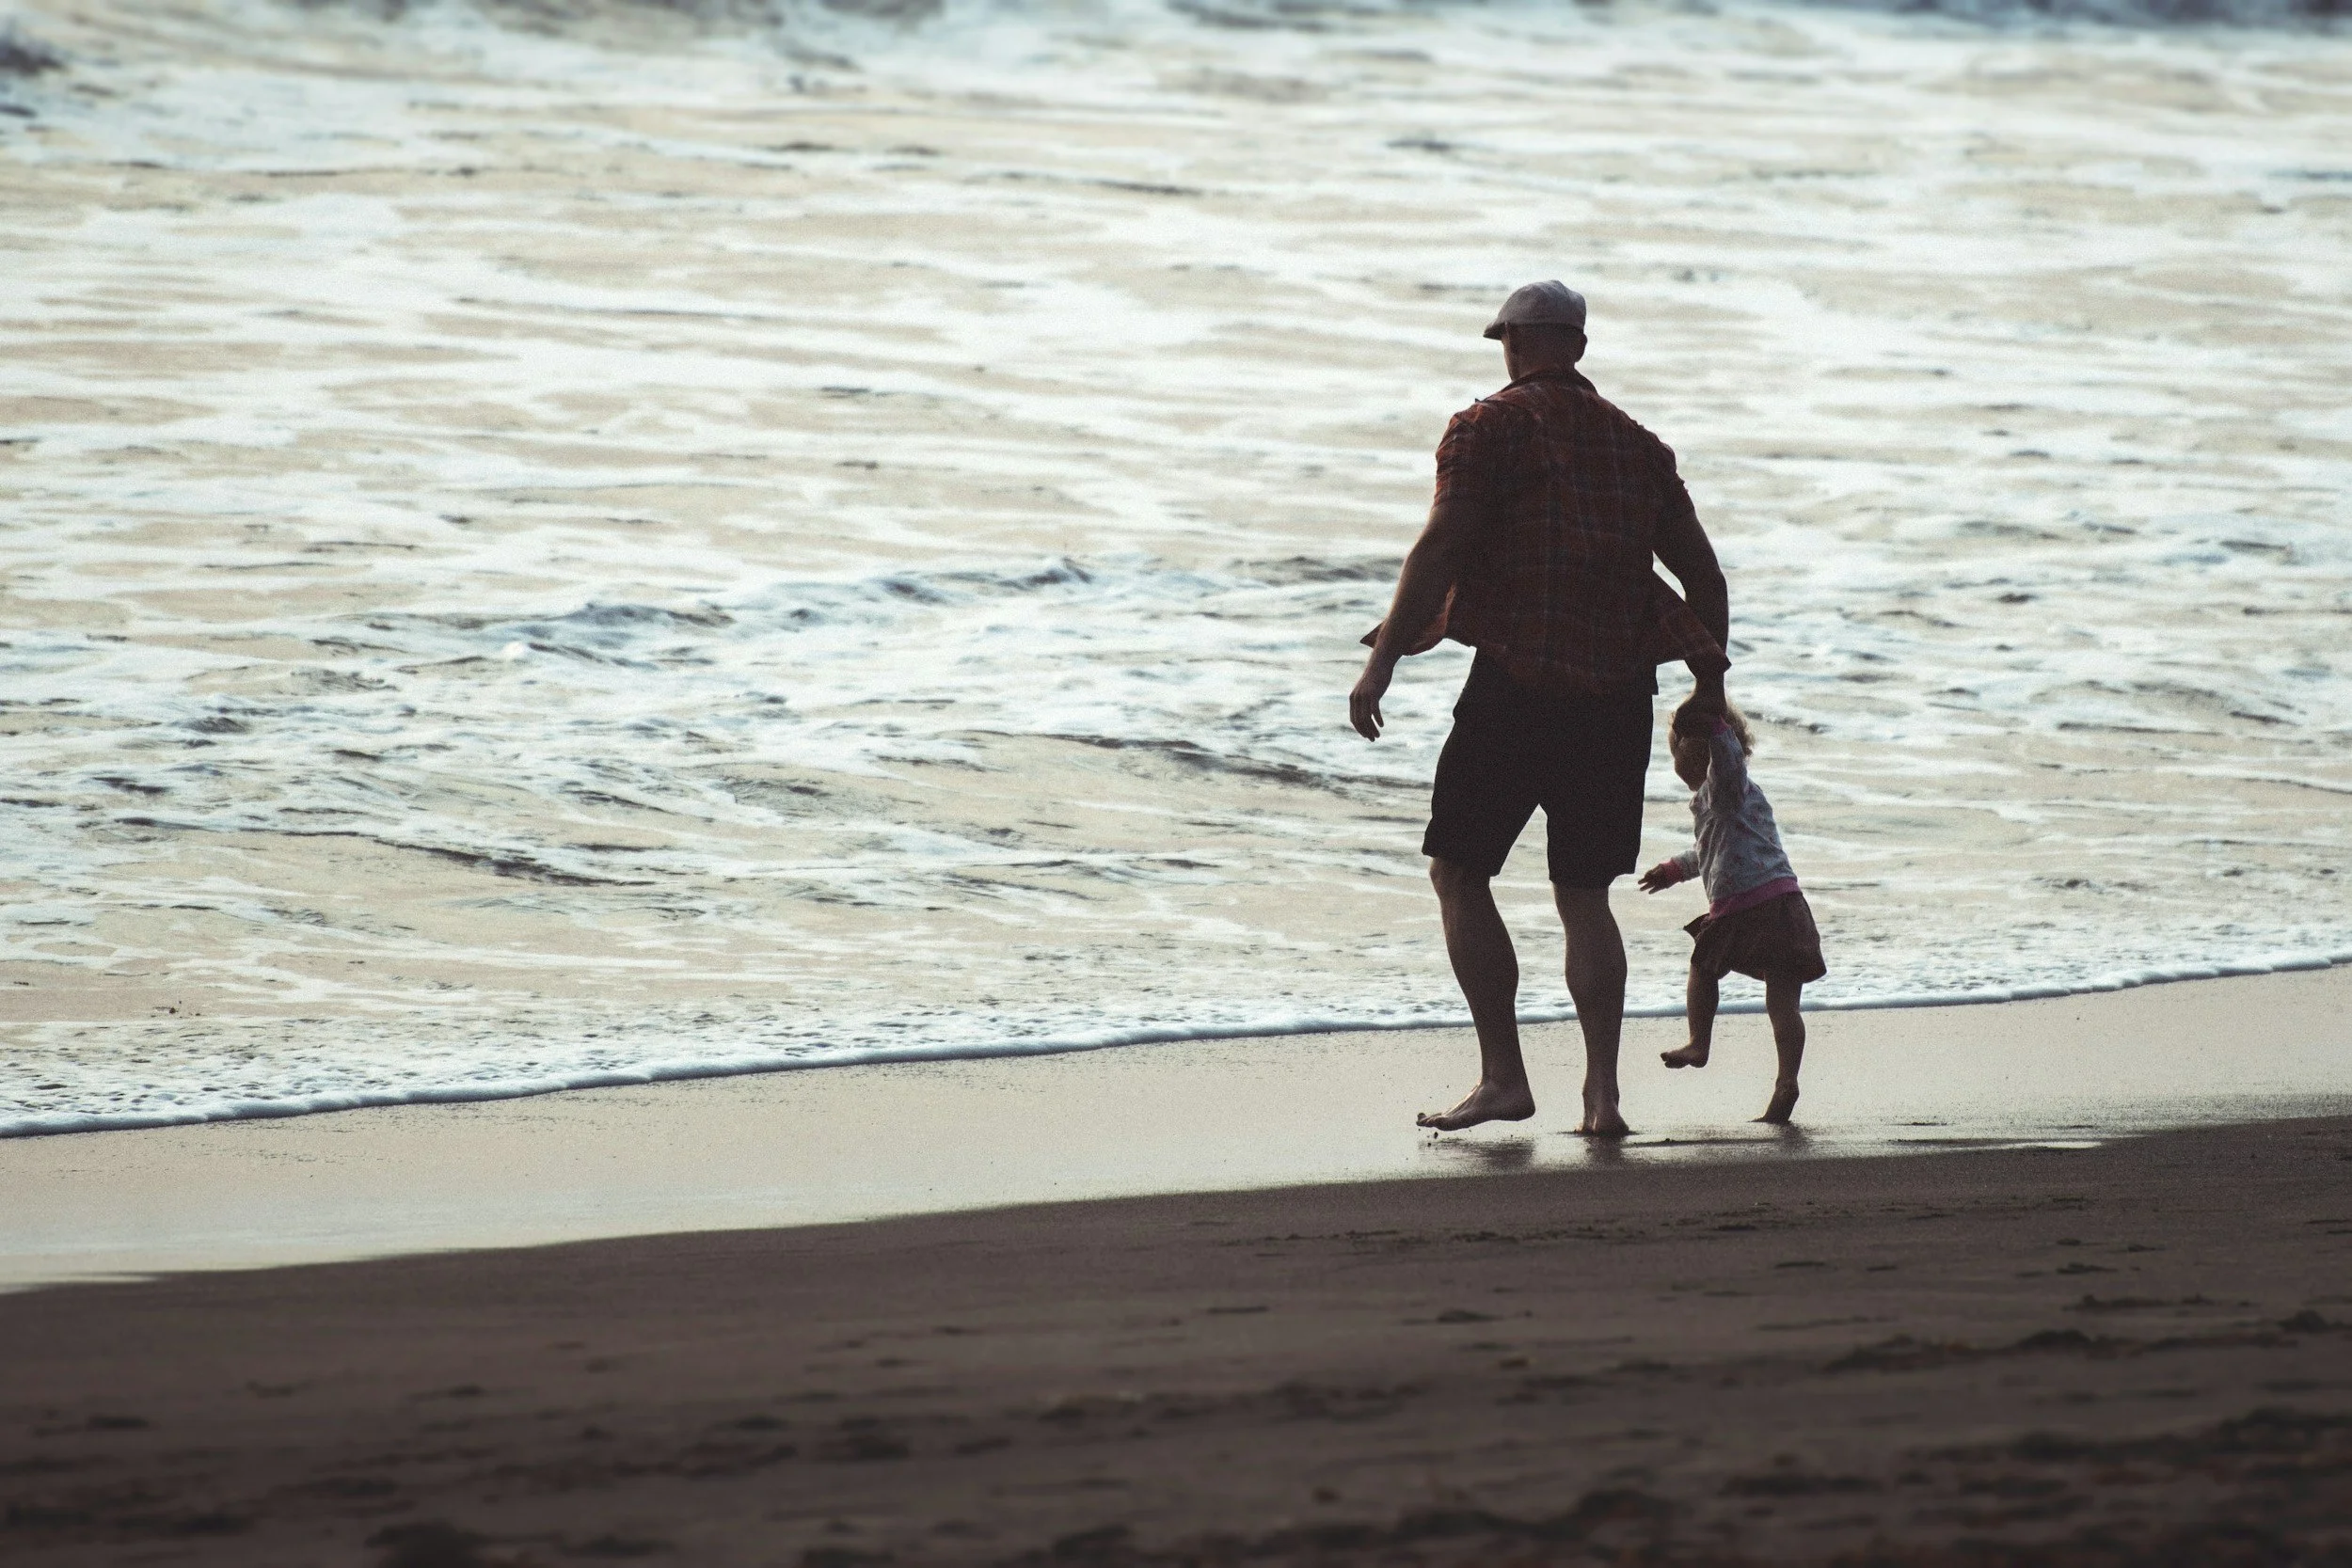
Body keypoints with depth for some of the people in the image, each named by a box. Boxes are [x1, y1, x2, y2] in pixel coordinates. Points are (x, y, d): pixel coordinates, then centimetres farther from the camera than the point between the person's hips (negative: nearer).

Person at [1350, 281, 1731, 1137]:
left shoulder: (1489, 428, -3)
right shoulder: (1638, 445, 14)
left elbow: (1440, 550, -13)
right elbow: (1703, 574, 16)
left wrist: (1382, 663, -11)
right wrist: (1710, 683, 27)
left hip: (1515, 685, -5)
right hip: (1617, 699, 5)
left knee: (1459, 873, 7)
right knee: (1583, 895, 11)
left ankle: (1503, 1076, 1)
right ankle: (1602, 1090, -1)